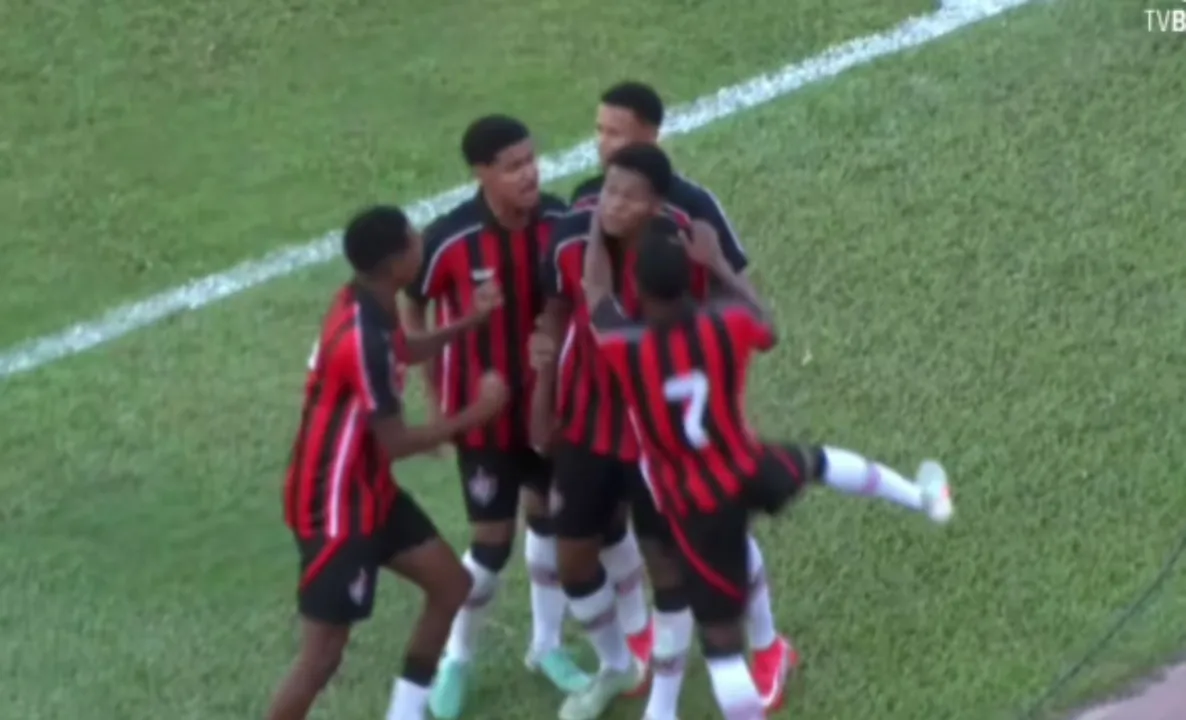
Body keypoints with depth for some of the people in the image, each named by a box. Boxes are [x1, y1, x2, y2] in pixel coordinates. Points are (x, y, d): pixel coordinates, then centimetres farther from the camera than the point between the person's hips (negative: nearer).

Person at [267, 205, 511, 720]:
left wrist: (466, 323, 7)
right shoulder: (364, 338, -30)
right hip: (336, 505, -10)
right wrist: (477, 413, -14)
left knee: (450, 584, 16)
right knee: (323, 655, -3)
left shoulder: (364, 304, -1)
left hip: (366, 489, 10)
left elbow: (403, 352, 22)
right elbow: (395, 443, -24)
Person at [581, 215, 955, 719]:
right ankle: (924, 497, 60)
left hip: (696, 509, -3)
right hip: (750, 473, 3)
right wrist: (718, 265, 11)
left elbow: (596, 287, -5)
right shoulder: (725, 326, -19)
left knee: (720, 636, 7)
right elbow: (763, 322, 8)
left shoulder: (625, 349, -26)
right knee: (817, 462, 36)